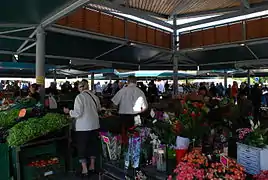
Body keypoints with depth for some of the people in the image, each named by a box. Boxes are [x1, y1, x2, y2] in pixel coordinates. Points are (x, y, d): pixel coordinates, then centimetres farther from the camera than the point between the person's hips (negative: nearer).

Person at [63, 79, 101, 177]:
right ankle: (92, 166, 30)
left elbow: (77, 113, -17)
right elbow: (99, 109, 12)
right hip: (94, 125, 5)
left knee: (82, 147, 9)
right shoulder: (94, 96, 0)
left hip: (83, 127, -5)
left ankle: (84, 169, 16)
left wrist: (68, 111, 0)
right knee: (93, 144, 17)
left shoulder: (79, 97, -14)